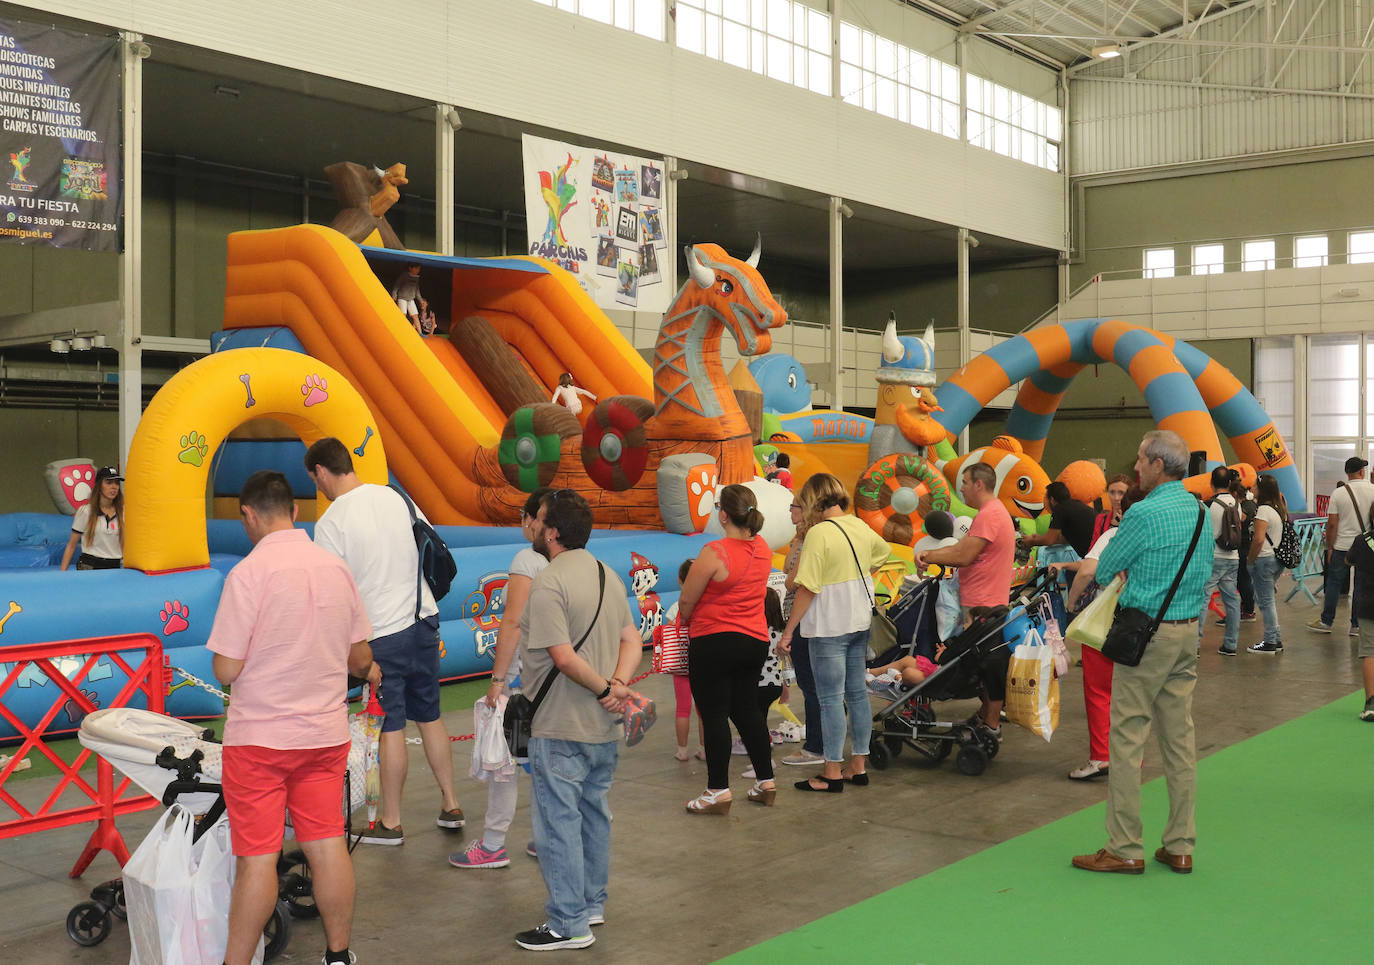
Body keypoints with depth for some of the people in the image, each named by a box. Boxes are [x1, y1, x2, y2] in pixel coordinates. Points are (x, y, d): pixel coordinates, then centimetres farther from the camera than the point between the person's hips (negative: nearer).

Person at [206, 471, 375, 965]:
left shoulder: (248, 573, -15)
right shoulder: (336, 567, 2)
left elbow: (227, 669, -15)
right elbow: (360, 656, 10)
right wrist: (369, 671, 32)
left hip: (261, 737, -5)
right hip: (326, 733, 5)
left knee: (257, 858, 1)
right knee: (327, 845, 12)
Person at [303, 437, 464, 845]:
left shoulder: (330, 523, -13)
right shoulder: (394, 497, 5)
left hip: (381, 632, -6)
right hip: (423, 617, 6)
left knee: (390, 727, 2)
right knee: (429, 716, 16)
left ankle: (390, 822, 13)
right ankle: (450, 805, 24)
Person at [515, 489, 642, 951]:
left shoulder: (548, 584, -19)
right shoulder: (608, 575, 9)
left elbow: (564, 657, -25)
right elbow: (632, 639, 6)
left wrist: (605, 688, -14)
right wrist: (618, 684, -8)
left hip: (560, 730, -9)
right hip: (604, 727, 9)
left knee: (558, 822, 1)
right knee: (594, 814, 19)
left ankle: (568, 924, 7)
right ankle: (592, 904, 31)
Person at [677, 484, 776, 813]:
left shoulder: (714, 554, -18)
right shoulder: (763, 548, 3)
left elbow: (686, 602, -8)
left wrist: (685, 620, 10)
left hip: (714, 641, -7)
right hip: (756, 640, 7)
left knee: (714, 715, 1)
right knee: (747, 711, 17)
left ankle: (719, 790, 3)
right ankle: (765, 782, 22)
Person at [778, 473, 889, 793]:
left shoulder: (819, 533, -17)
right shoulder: (860, 526, 6)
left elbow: (807, 588, -19)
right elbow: (883, 552, 29)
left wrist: (788, 631, -13)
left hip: (829, 626, -8)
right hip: (860, 622, 8)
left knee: (831, 698, -1)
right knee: (857, 693, 14)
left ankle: (833, 773, 5)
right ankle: (859, 766, 21)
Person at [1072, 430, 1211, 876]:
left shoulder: (1144, 513, -15)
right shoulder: (1200, 511, 8)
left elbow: (1103, 571, -5)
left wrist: (1123, 573, 17)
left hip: (1146, 634, -8)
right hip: (1189, 631, 8)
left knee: (1127, 739, -1)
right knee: (1180, 738, 10)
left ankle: (1125, 848, 3)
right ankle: (1180, 846, 15)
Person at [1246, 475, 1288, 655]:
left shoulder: (1263, 510, -16)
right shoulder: (1280, 508, 10)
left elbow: (1258, 539, -22)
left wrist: (1251, 559, -11)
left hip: (1265, 559, -9)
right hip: (1279, 558, 9)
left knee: (1266, 601, -1)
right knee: (1265, 598, 18)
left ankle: (1270, 643, 3)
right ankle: (1277, 640, 19)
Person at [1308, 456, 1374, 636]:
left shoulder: (1338, 493, -6)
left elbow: (1332, 524, -6)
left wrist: (1330, 547, 2)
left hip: (1342, 546, -1)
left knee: (1334, 583, 8)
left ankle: (1326, 621, 14)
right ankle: (1356, 625, 11)